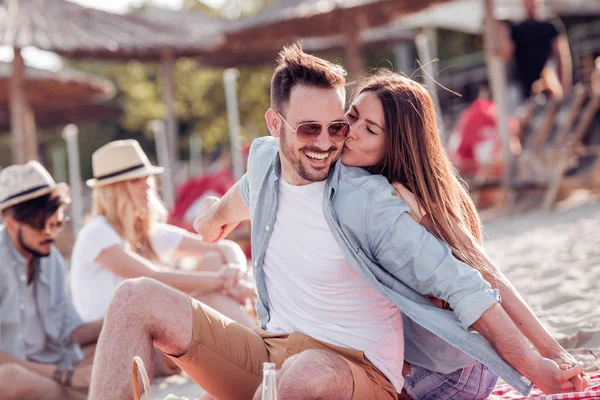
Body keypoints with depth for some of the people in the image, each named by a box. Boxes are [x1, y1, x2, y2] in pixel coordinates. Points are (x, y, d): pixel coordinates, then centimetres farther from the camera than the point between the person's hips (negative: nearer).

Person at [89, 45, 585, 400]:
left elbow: (460, 286, -16)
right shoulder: (265, 158, 4)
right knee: (139, 298, -8)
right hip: (270, 351, 7)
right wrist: (218, 214, 54)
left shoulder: (367, 201, -15)